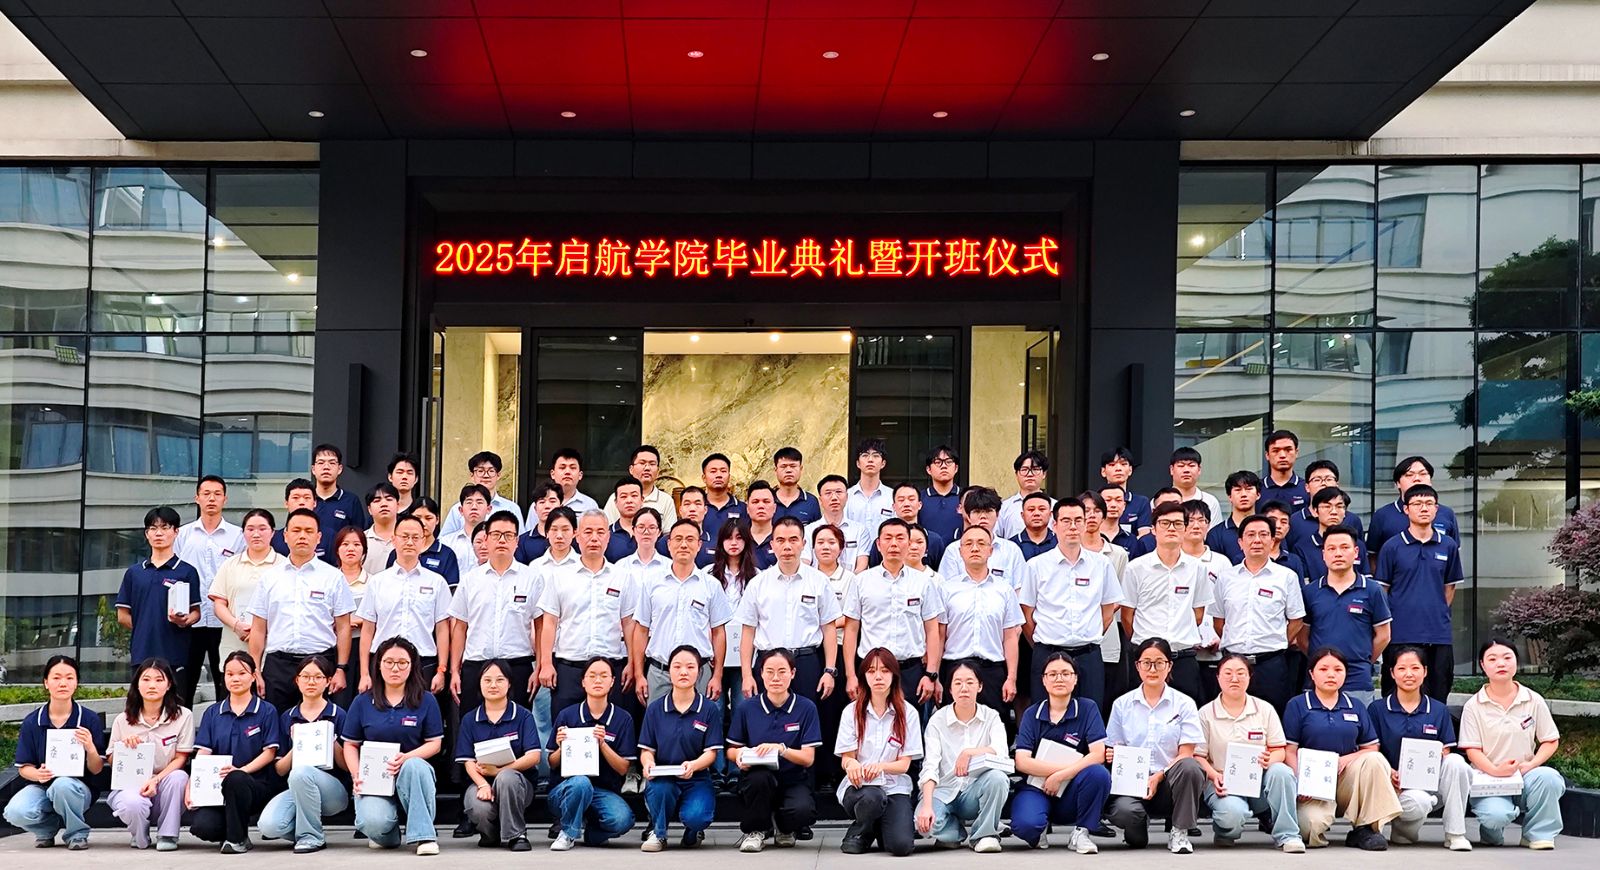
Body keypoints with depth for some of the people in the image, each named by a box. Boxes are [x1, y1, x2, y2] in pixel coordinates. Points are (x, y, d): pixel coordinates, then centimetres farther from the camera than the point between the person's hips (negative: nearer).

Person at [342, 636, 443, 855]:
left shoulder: (426, 701, 4)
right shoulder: (363, 702, 7)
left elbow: (434, 744, 1)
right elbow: (350, 744, 9)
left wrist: (406, 758, -18)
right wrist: (356, 775, -9)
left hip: (413, 773, 0)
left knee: (414, 766, -39)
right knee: (373, 823, -31)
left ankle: (423, 835, -25)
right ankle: (388, 834, 9)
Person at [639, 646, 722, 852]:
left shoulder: (709, 709, 0)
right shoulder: (655, 709, 5)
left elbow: (711, 752, -4)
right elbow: (646, 749, 5)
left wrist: (693, 765, -25)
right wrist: (648, 763, -20)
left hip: (696, 780, -1)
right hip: (663, 777, 1)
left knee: (695, 816, -31)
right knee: (659, 788, -36)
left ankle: (694, 832, 11)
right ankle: (658, 833, -3)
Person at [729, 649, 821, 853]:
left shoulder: (806, 708, -3)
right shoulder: (747, 709, 1)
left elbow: (808, 758, -7)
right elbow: (731, 751, 9)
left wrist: (781, 749, -27)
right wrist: (740, 754, -16)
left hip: (792, 780, 0)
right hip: (756, 780, 0)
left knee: (803, 811, -33)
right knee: (760, 777, -37)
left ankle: (784, 827, 8)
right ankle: (753, 830, -6)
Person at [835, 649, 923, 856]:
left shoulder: (908, 713, 2)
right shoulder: (852, 711, 3)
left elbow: (904, 764, -1)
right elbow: (846, 757, -1)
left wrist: (881, 766, -23)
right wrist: (852, 764, -26)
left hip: (895, 787, 1)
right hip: (859, 786, -1)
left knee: (901, 845, -25)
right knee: (871, 797, -39)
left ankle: (878, 827, 13)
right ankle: (858, 832, -3)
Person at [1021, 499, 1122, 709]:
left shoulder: (1101, 564, 7)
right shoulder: (1036, 565, 2)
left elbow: (1108, 609, 14)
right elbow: (1026, 614, 5)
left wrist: (1090, 640, 10)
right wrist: (1042, 645, 6)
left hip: (1089, 656, 1)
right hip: (1047, 653, -1)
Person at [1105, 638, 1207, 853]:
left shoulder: (1184, 704, 6)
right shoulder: (1122, 704, 11)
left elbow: (1185, 754, 0)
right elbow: (1113, 752, 12)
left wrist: (1158, 777, -15)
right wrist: (1112, 757, -13)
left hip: (1169, 781, 0)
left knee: (1189, 768, -35)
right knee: (1122, 811, -35)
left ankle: (1179, 832, -12)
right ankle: (1139, 826, 5)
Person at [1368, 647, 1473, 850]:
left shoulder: (1439, 711, 12)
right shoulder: (1377, 709, 5)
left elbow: (1446, 755, 10)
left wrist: (1440, 754, -15)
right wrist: (1389, 773, -19)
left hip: (1433, 782, 3)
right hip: (1397, 786, -3)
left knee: (1456, 761, -29)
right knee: (1418, 803, -38)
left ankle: (1455, 834, -17)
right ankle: (1401, 829, 1)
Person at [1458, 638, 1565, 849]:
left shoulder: (1534, 701, 7)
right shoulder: (1474, 706, 2)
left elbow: (1551, 741, 8)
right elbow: (1472, 750, -3)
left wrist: (1531, 764, -11)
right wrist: (1495, 770, -22)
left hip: (1525, 777, 2)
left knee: (1549, 778, -33)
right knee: (1496, 814, -34)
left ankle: (1538, 834, -8)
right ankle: (1492, 835, 7)